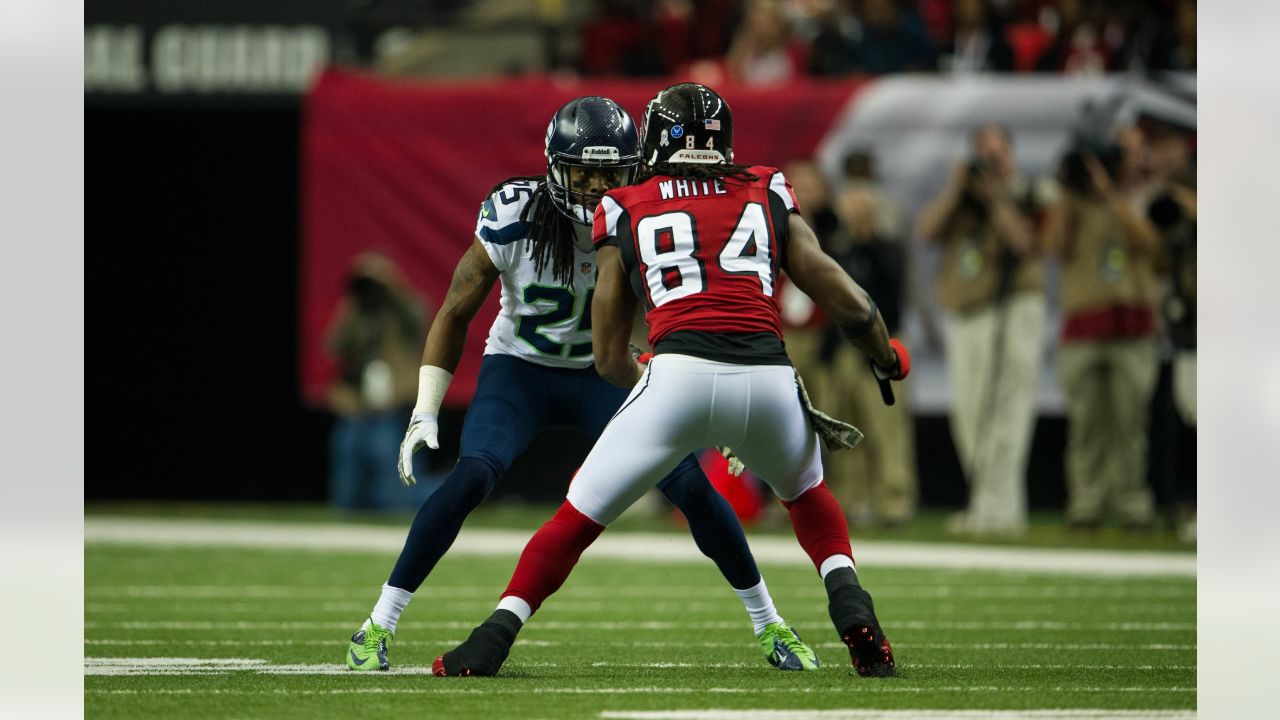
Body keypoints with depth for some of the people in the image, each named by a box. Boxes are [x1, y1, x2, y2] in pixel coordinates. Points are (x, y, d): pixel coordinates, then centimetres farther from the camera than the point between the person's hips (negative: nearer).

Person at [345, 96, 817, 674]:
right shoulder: (514, 219, -23)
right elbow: (455, 314, -11)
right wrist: (425, 414, -14)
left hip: (603, 376, 2)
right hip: (519, 370, -2)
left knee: (691, 486, -12)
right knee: (471, 478, -27)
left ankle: (769, 626, 7)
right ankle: (377, 627, -16)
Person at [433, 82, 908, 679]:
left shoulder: (625, 211, 19)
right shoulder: (767, 194, 21)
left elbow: (610, 359, 21)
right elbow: (840, 296, 17)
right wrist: (887, 358, 36)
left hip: (679, 376, -2)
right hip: (769, 378, 2)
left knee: (579, 518, 11)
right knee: (806, 494, 31)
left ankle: (493, 640, 3)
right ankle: (851, 608, 11)